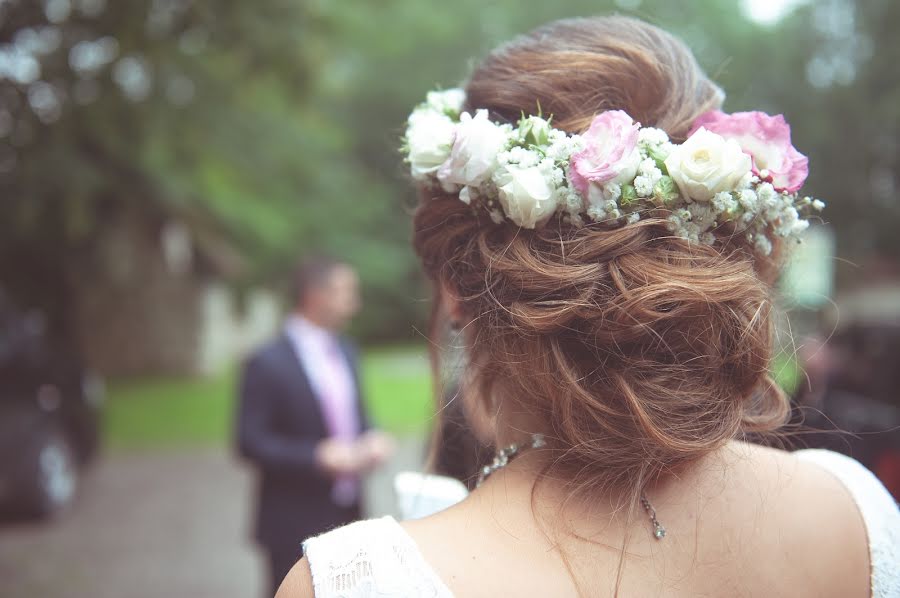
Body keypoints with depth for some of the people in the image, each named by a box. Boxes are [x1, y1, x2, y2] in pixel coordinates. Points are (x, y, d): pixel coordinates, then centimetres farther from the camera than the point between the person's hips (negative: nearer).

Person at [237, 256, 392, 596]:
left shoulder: (346, 353, 10)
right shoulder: (268, 363, -13)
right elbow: (250, 443, -15)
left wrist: (370, 442, -2)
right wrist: (318, 457, -22)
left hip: (348, 517, 7)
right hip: (296, 526, -7)